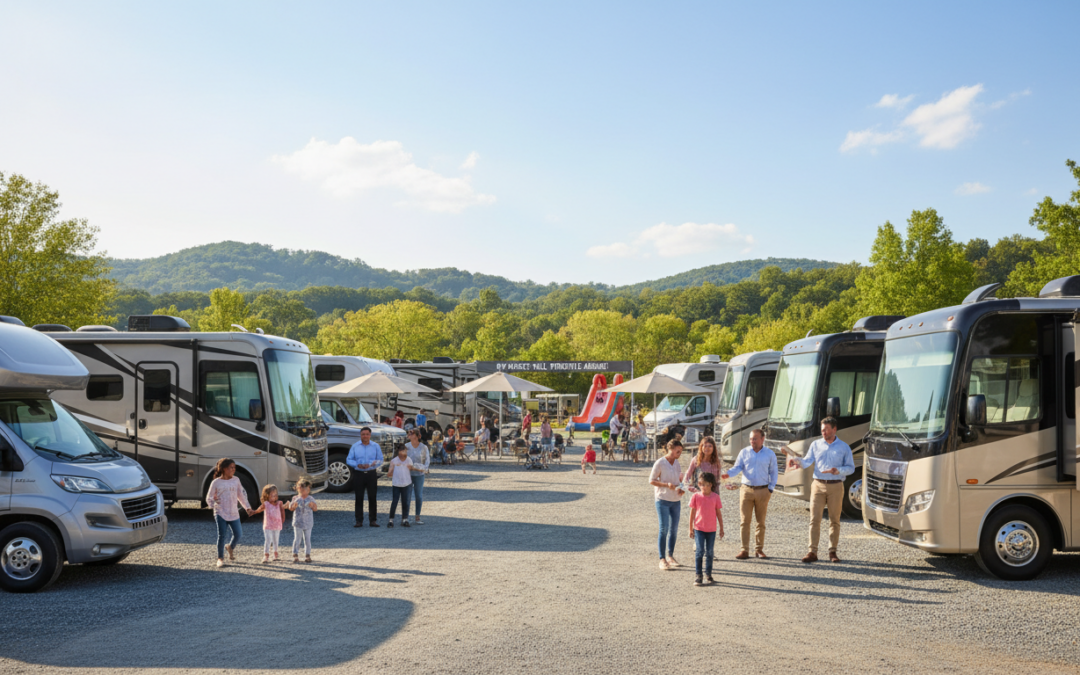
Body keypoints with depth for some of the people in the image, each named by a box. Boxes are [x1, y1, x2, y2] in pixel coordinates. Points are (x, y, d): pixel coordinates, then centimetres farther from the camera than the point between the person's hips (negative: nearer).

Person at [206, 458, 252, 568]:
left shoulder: (236, 480, 6)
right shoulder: (216, 482, -4)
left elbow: (241, 495, 14)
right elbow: (209, 498, 1)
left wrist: (248, 507, 14)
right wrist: (212, 504, -20)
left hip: (233, 513, 3)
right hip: (220, 513, -3)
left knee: (238, 534, 0)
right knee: (221, 536, -3)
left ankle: (231, 547, 31)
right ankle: (220, 558, 11)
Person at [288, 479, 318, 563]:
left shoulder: (311, 499, 4)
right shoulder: (295, 498, 1)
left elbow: (316, 509, 1)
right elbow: (290, 508, 0)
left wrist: (313, 505, -19)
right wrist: (293, 505, -21)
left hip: (308, 523, 1)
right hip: (298, 523, -1)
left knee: (307, 539, 5)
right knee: (297, 539, -1)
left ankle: (307, 555, 12)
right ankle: (295, 555, 6)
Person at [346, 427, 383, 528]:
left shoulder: (375, 446, 6)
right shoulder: (355, 446, 6)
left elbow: (380, 460, 4)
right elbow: (349, 460, 5)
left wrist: (370, 464, -14)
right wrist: (357, 465, -14)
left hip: (371, 474, 0)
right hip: (358, 474, 0)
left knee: (372, 497, 1)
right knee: (359, 498, 1)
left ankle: (373, 520, 8)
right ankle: (359, 520, 7)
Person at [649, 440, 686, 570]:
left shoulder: (676, 463, 8)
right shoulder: (660, 463, -11)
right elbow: (651, 481, -9)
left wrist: (681, 489, -2)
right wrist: (667, 485, -22)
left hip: (675, 500, 6)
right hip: (663, 500, -6)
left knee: (674, 529, 10)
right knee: (664, 529, -7)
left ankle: (670, 556, 24)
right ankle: (662, 559, -1)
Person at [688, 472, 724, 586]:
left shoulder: (715, 497, -3)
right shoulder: (696, 496, -4)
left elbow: (718, 513, 5)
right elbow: (692, 512, 2)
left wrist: (721, 528, 8)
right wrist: (690, 528, 4)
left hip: (712, 529, 1)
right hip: (699, 529, -1)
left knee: (709, 552, 10)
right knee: (700, 551, -8)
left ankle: (708, 574, 22)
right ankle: (697, 575, -1)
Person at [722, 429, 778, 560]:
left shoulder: (770, 454, 6)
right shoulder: (744, 452, 6)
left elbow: (773, 473, 9)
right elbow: (737, 467, 0)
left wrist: (770, 489, 0)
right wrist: (728, 474, -20)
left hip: (763, 491, 0)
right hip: (746, 489, 0)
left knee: (761, 522, 6)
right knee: (744, 521, -4)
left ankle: (759, 550, 15)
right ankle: (744, 550, -1)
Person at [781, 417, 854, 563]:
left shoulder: (844, 447, 6)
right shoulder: (816, 445, 9)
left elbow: (851, 468, 5)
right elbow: (807, 461, 1)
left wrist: (839, 470, -14)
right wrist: (797, 461, -20)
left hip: (835, 487, -1)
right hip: (818, 485, 1)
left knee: (834, 520, 4)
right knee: (814, 519, -5)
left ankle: (832, 552, 12)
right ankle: (812, 552, -5)